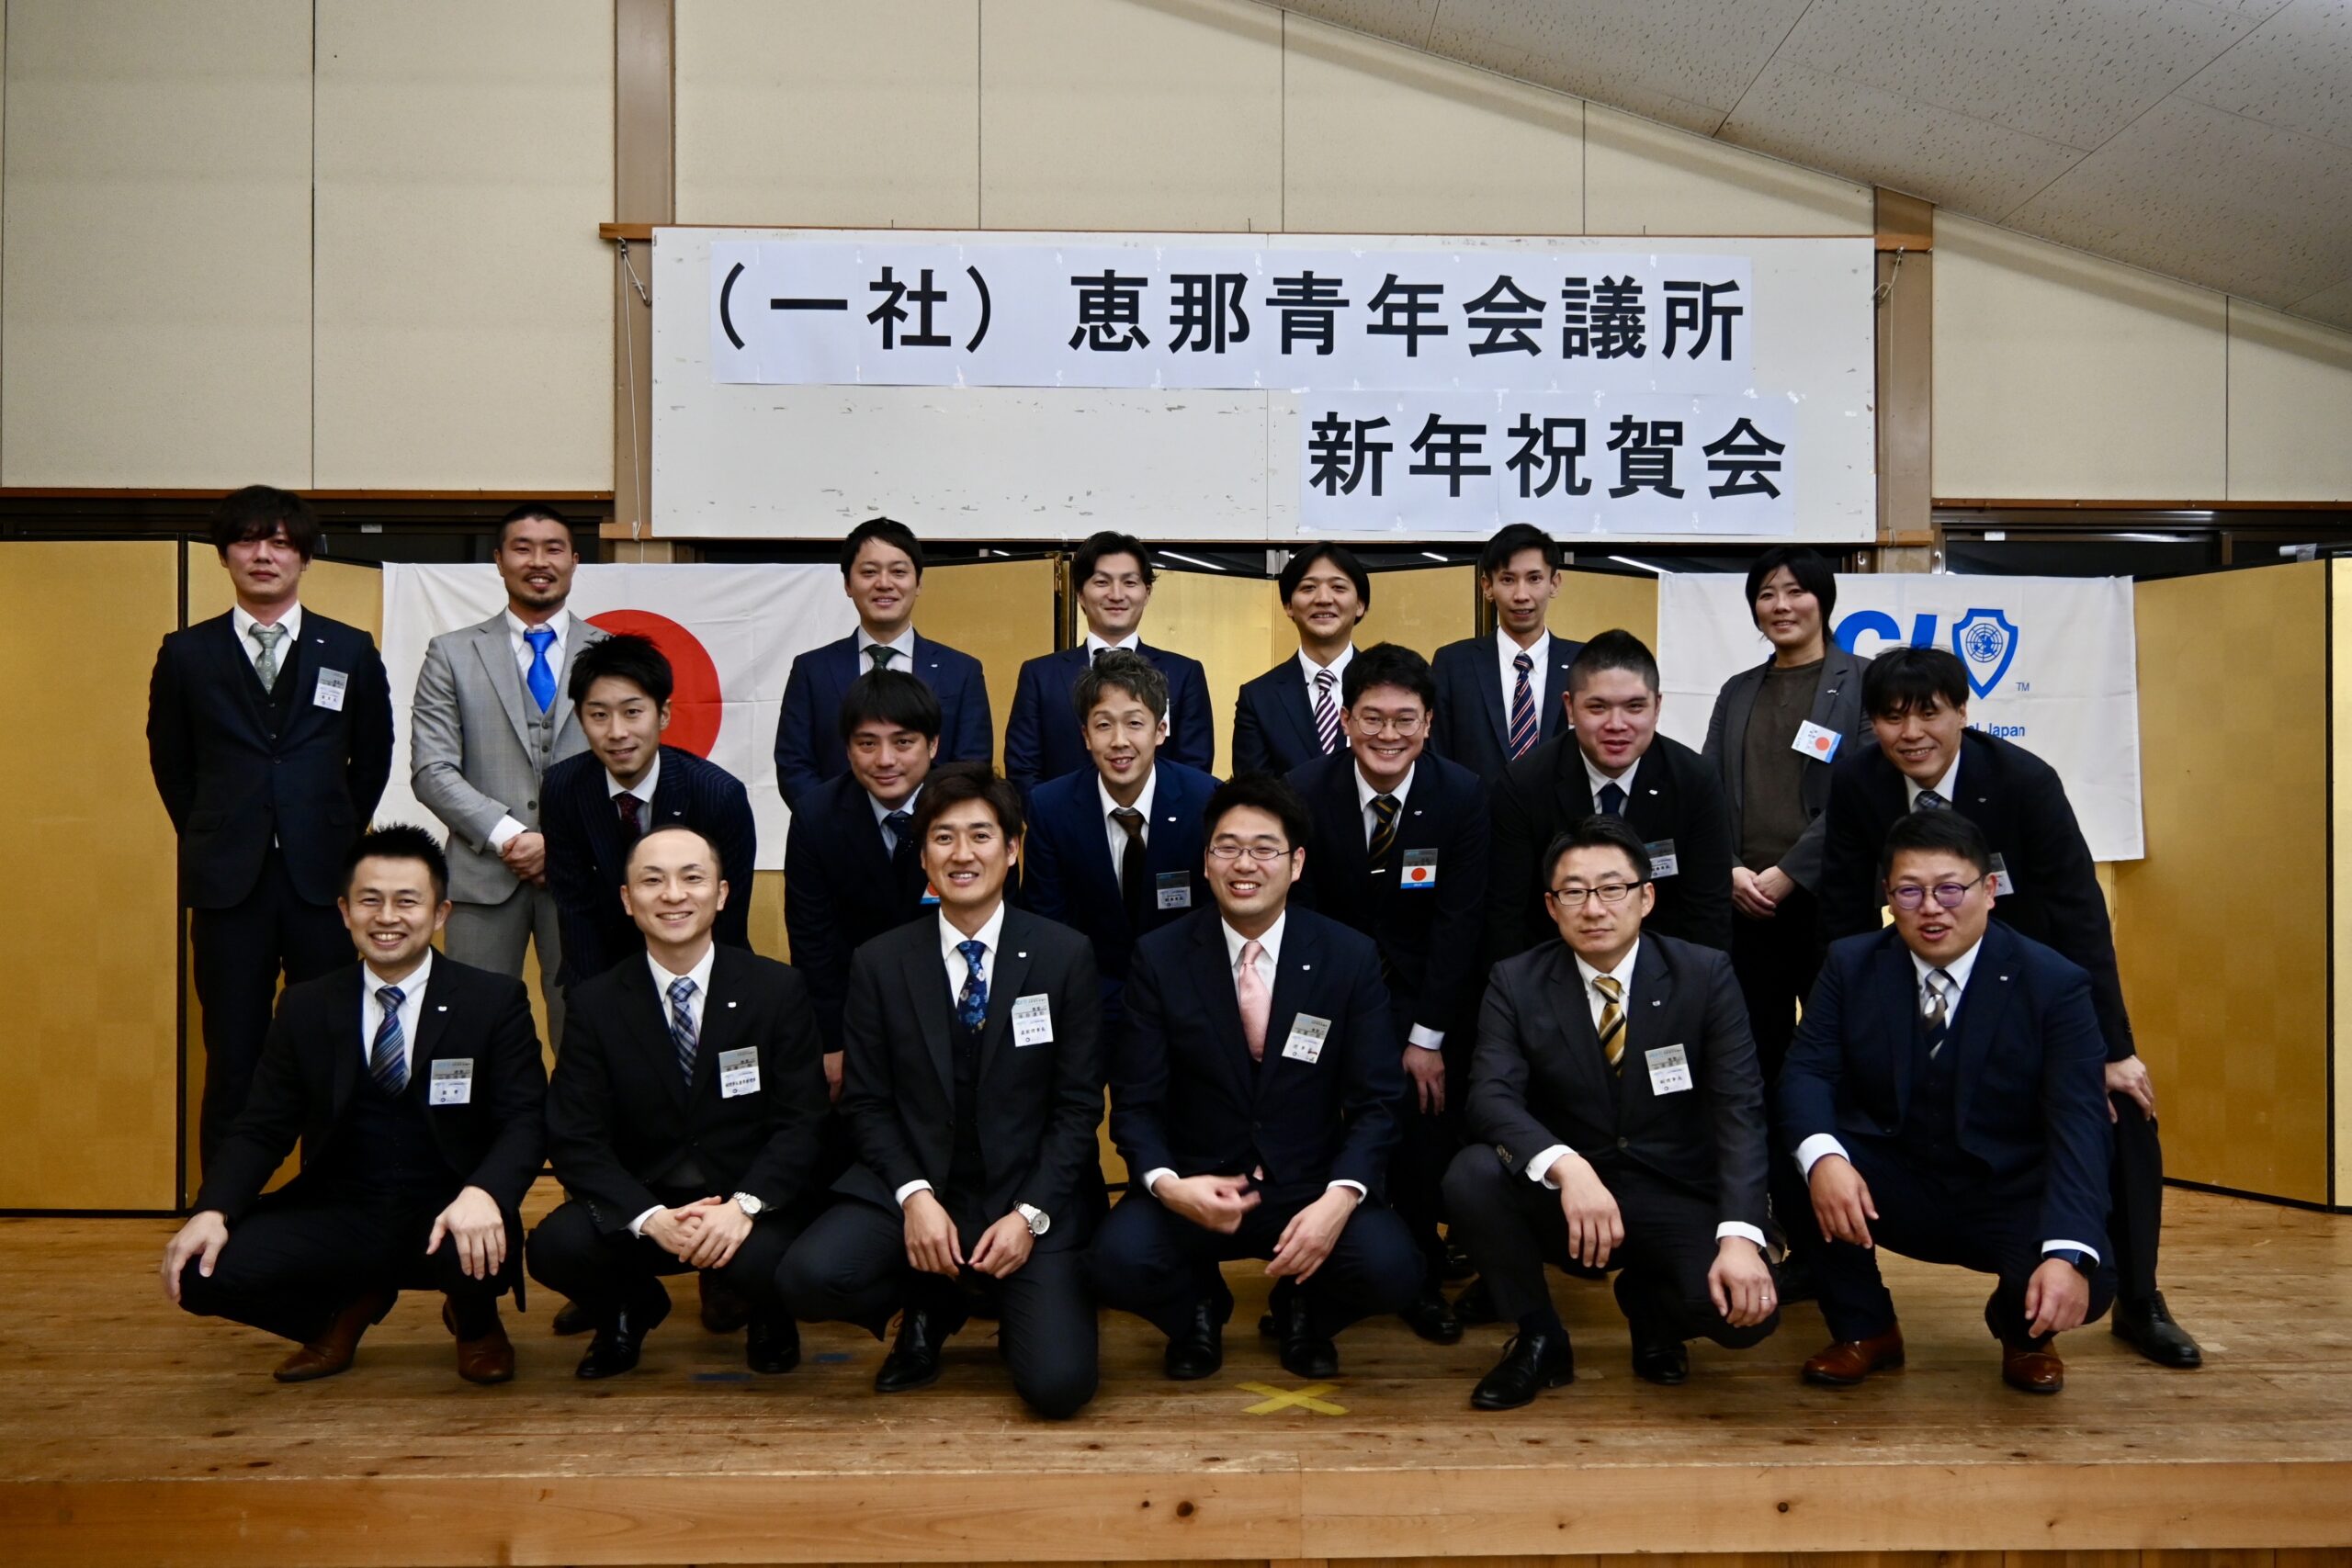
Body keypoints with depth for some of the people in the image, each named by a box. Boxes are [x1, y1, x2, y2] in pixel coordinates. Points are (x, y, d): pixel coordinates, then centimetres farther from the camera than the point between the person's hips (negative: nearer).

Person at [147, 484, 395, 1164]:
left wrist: (338, 838, 10)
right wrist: (213, 839, 11)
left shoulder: (351, 651, 5)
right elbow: (170, 762, 14)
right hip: (228, 881, 0)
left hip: (323, 879, 0)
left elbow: (373, 758, 13)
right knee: (232, 1059, 5)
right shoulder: (186, 653, 6)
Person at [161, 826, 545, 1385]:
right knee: (204, 1271, -20)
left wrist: (483, 1194, -32)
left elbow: (524, 1122, -10)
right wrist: (212, 1211, -15)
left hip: (445, 1219, -2)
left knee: (486, 1248, -36)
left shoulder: (495, 1001, -3)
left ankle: (475, 1320, 6)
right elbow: (263, 1129, 6)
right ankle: (350, 1304, 13)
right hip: (337, 1218, 3)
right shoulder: (305, 1008, 7)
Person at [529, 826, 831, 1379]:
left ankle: (770, 1319, 8)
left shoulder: (777, 990, -3)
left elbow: (802, 1121, -6)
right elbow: (575, 1139, -5)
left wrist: (744, 1206, -24)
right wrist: (649, 1218, -23)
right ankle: (632, 1310, 10)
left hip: (751, 1202, -1)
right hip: (638, 1203, 2)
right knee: (555, 1247, -27)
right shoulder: (595, 1004, 0)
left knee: (768, 1262, -33)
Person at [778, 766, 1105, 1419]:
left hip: (1031, 1195, -1)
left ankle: (1018, 1311, 19)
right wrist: (914, 1196, -13)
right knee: (810, 1276, -26)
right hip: (914, 1185, 2)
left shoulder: (1064, 956, -2)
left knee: (1059, 1384, -19)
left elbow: (1079, 1103, -2)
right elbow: (866, 1102, 3)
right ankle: (933, 1309, 8)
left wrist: (1031, 1214, -12)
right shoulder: (879, 963, 3)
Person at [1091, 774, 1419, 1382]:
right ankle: (1197, 1310, 10)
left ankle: (1303, 1311, 11)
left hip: (1313, 1188, 1)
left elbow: (1376, 1102, -4)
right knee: (1119, 1261, -30)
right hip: (1195, 1186, 0)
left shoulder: (1351, 958, -3)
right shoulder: (1159, 958, -3)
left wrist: (1340, 1198, -22)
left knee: (1391, 1268, -28)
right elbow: (1135, 1102, -2)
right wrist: (1167, 1184, -23)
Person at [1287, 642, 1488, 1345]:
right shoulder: (1307, 790, -11)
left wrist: (1428, 1037, -13)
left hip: (1425, 990, 0)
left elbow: (1459, 922, -10)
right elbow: (1300, 915, -8)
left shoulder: (1463, 794, -11)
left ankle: (1421, 1280, 11)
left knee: (1424, 1125, -11)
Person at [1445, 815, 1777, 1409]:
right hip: (1559, 1199, 1)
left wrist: (1740, 1236, -28)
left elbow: (1739, 1108, -13)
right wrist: (1566, 1166, -39)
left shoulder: (1705, 975, -5)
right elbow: (1491, 1097, -18)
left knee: (1748, 1309, -27)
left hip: (1675, 1199, 0)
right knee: (1472, 1174, -29)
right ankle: (1539, 1341, -2)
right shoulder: (1517, 982, -4)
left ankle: (1648, 1301, 11)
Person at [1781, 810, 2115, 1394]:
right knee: (1792, 1163, -27)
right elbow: (1807, 1072, -13)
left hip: (2010, 1201, -1)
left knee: (2086, 1285, -31)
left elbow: (2078, 1127, -20)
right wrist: (1822, 1158, -37)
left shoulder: (2054, 984, -12)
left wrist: (2070, 1256, -35)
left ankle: (2021, 1329, 11)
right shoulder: (1852, 965, -4)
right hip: (1891, 1189, 2)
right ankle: (1864, 1329, -1)